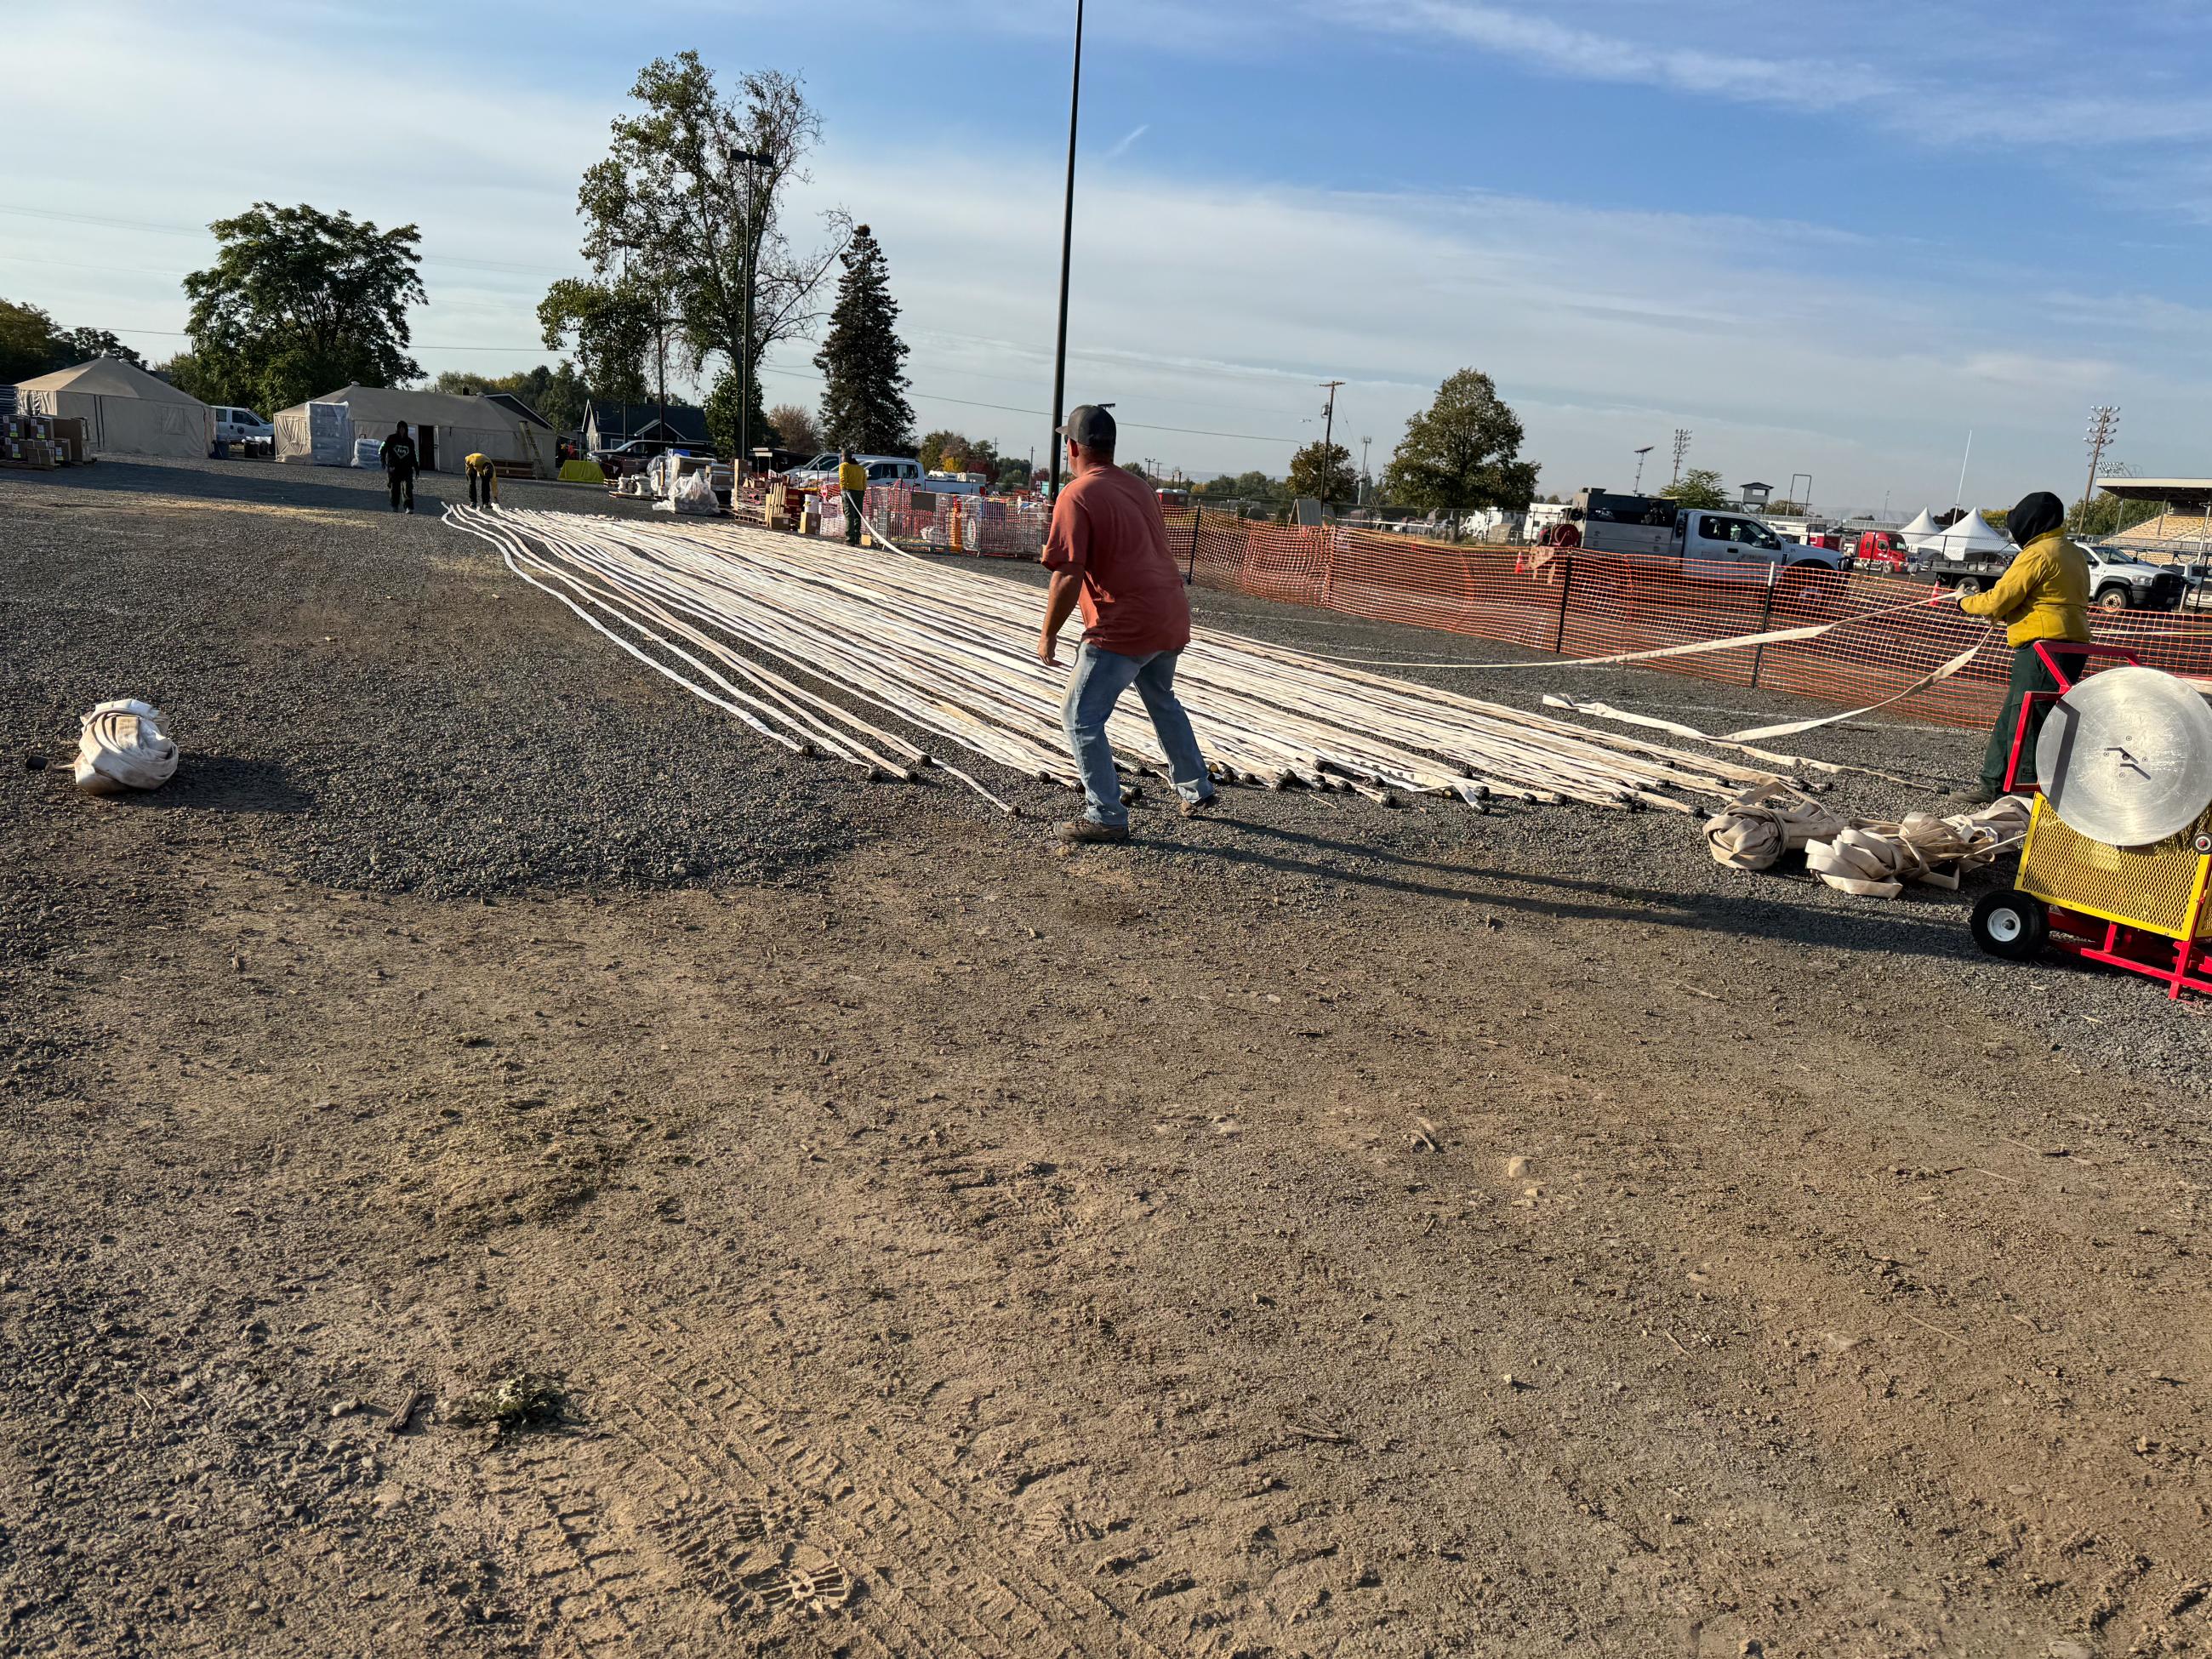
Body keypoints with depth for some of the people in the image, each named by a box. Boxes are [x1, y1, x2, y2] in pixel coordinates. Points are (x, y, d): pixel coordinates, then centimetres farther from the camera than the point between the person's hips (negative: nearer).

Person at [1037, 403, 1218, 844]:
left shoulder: (1077, 497, -12)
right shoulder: (1139, 487, 14)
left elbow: (1068, 577, -17)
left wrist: (1048, 634, -7)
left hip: (1124, 626, -9)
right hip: (1172, 618, 9)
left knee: (1081, 719, 0)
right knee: (1163, 703, 29)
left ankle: (1107, 817, 0)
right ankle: (1196, 790, 40)